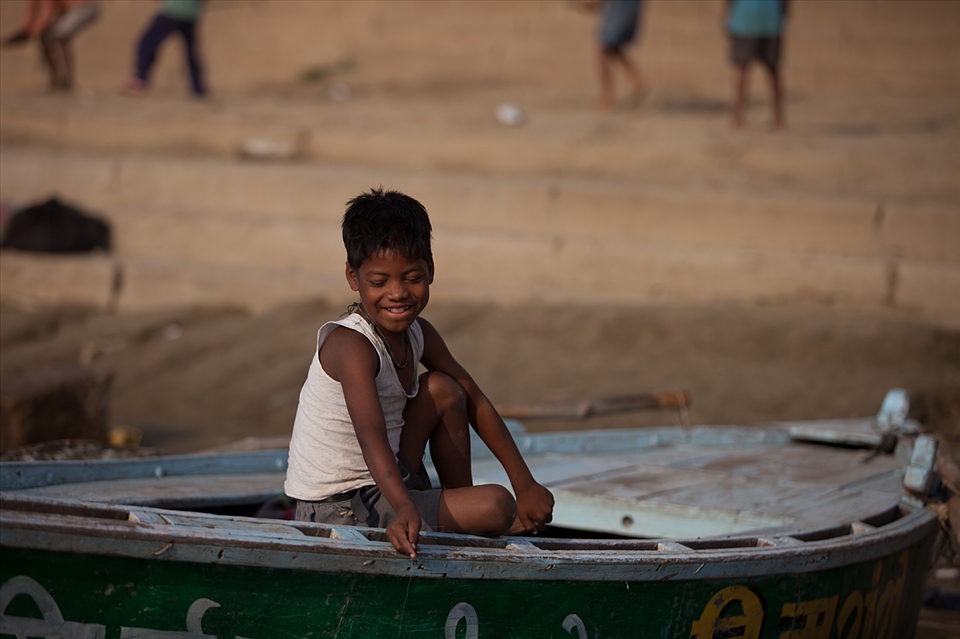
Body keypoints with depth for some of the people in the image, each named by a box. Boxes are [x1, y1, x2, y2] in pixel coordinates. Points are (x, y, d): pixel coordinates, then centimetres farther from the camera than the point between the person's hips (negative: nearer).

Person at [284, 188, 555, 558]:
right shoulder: (352, 346, -24)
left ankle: (459, 519, 17)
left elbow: (475, 403, 12)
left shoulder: (417, 334, 2)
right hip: (337, 511, -9)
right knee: (495, 506, -19)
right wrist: (404, 510, -56)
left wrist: (525, 485, 10)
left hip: (381, 483, 9)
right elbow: (371, 437, -39)